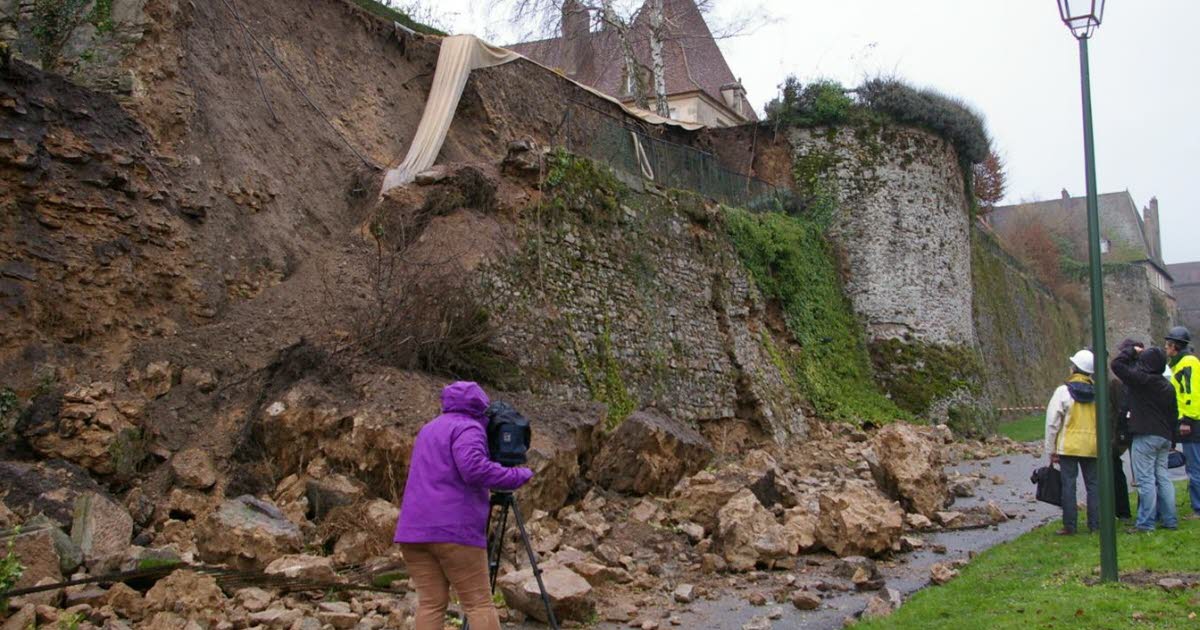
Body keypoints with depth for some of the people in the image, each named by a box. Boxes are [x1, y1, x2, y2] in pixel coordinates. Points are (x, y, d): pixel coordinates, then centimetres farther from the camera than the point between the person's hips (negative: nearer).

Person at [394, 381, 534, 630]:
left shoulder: (429, 428, 25)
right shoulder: (468, 428, -3)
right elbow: (474, 468, -21)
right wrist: (517, 476, -10)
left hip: (414, 528, 7)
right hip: (454, 529, -7)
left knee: (431, 603, 5)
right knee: (479, 603, -3)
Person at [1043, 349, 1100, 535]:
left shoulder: (1064, 391, -9)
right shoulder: (1098, 392, 3)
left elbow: (1052, 423, -8)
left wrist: (1051, 450, -1)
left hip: (1068, 447, -3)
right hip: (1092, 447, 3)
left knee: (1068, 485, 1)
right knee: (1093, 485, 10)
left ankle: (1069, 525, 2)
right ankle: (1095, 524, 11)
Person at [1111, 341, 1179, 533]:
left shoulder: (1142, 379, -14)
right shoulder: (1168, 386, 12)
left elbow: (1117, 364, -15)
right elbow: (1174, 414, 18)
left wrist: (1129, 349, 1)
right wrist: (1171, 439, 24)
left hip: (1145, 436, -8)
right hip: (1164, 437, 8)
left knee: (1145, 479, -6)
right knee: (1162, 478, 13)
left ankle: (1146, 522, -6)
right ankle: (1169, 519, 16)